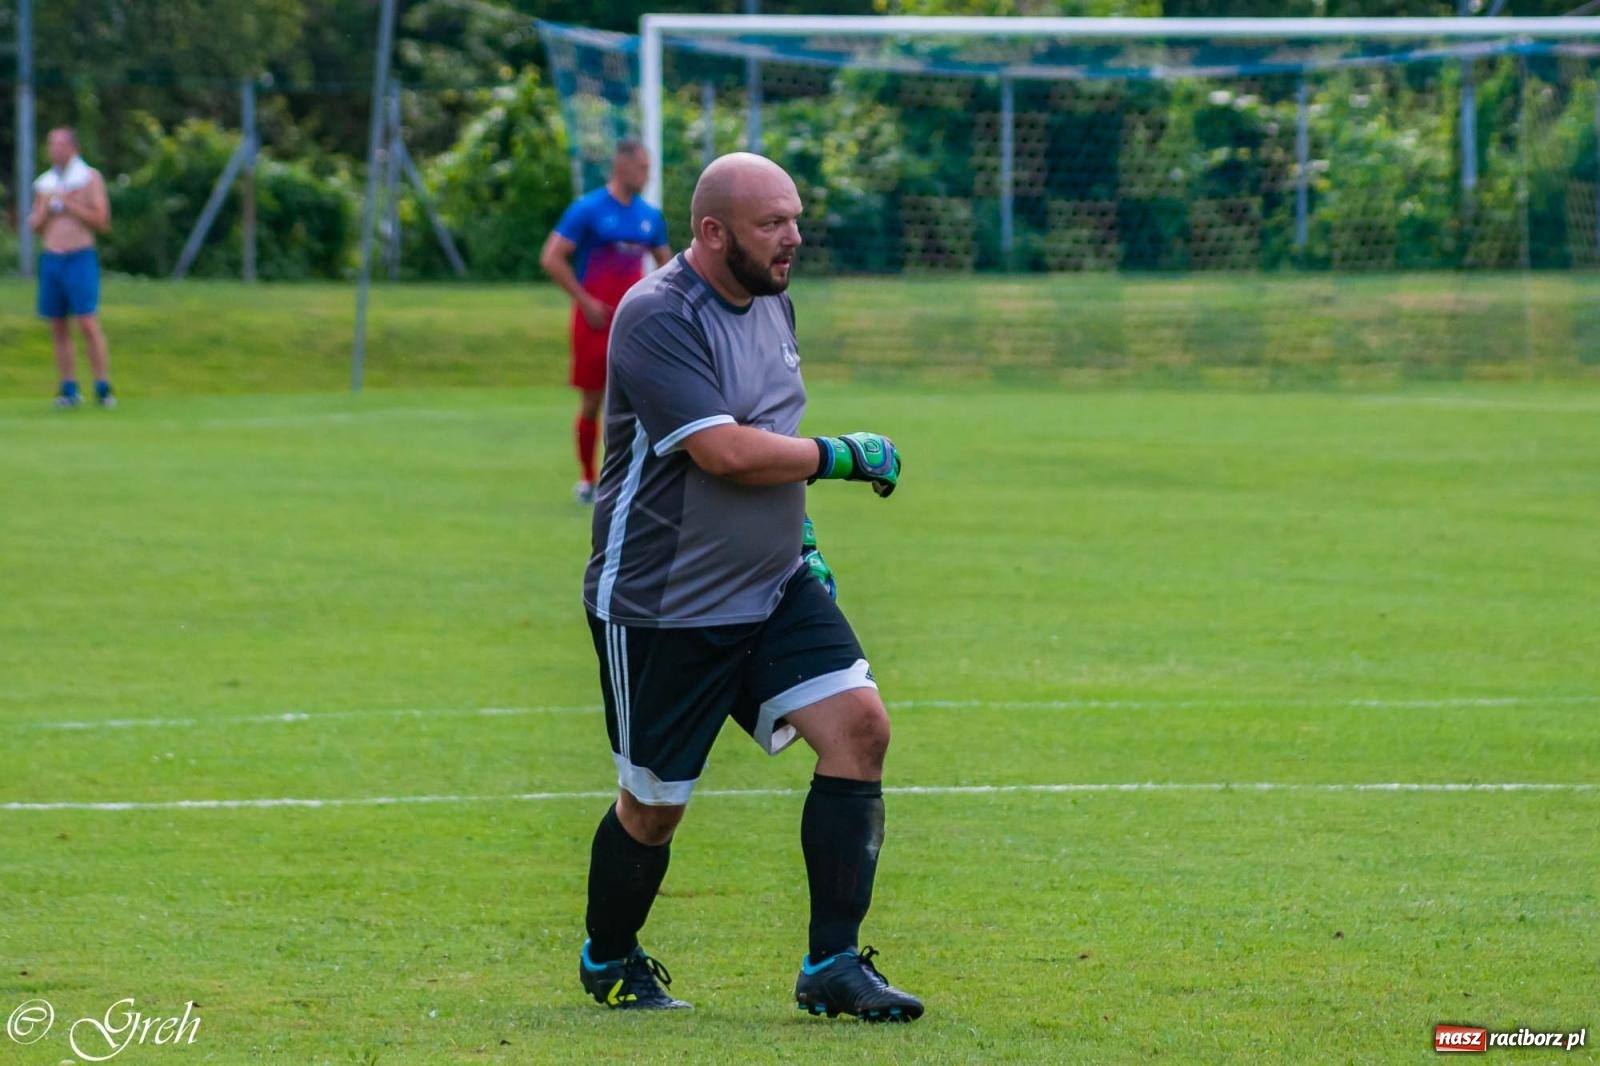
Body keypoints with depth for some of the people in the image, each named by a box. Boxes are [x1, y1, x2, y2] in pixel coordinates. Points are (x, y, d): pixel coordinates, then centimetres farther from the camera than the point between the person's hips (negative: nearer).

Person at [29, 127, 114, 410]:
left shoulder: (90, 177, 1)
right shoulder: (44, 182, 15)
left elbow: (102, 221, -5)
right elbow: (34, 226, 16)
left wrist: (69, 204, -11)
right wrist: (44, 208, -5)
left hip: (80, 257, -5)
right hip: (50, 259, 5)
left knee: (88, 324, -13)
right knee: (58, 328, 2)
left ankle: (103, 387, -10)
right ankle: (69, 390, 6)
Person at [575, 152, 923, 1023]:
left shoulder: (772, 302, 9)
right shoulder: (657, 318, -19)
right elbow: (726, 452, -27)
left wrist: (800, 539, 21)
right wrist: (845, 455, -18)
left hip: (774, 590, 7)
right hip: (661, 611, -7)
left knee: (858, 724, -10)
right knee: (654, 804, 4)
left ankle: (832, 967, -6)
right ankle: (608, 961, 32)